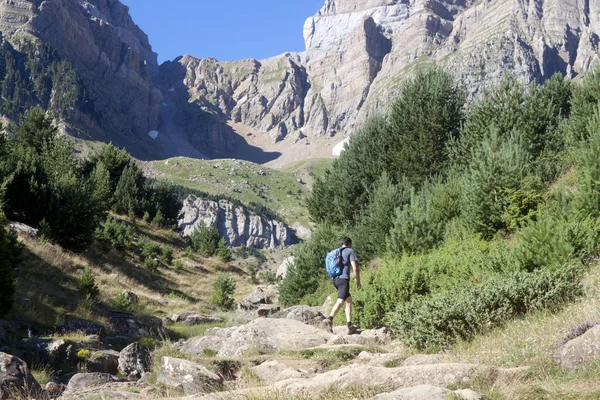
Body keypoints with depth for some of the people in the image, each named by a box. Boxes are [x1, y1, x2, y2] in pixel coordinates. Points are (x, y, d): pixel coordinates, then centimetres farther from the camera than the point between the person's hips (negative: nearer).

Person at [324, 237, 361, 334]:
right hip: (344, 279, -7)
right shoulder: (350, 251, 2)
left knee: (349, 300, 18)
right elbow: (355, 268, -6)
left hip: (335, 279, 8)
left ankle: (350, 326, 13)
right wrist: (358, 281, 2)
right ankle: (330, 319, -44)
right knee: (340, 301, -20)